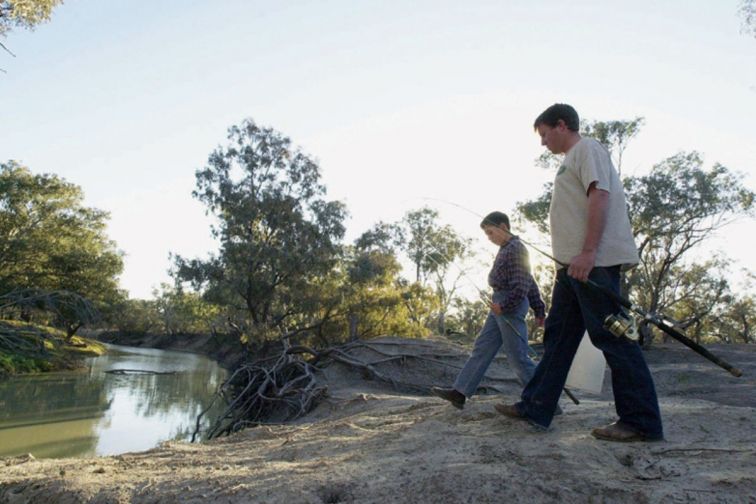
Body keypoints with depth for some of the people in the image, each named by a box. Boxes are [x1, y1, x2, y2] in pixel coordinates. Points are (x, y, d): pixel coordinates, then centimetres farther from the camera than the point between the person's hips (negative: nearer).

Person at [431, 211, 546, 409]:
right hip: (501, 305, 11)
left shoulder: (516, 249, -13)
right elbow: (531, 283, 20)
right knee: (482, 348, 9)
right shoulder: (506, 249, 16)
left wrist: (504, 305, -19)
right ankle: (459, 392, 13)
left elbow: (523, 284, -19)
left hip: (510, 306, -10)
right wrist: (539, 309, 22)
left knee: (517, 357, -4)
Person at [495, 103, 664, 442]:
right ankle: (535, 408, 16)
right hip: (574, 264, 10)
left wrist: (587, 252, -24)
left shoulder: (587, 148, -2)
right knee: (558, 336, 9)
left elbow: (600, 196, -16)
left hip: (594, 262, -10)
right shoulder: (571, 160, 26)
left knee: (611, 337, -7)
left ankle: (642, 422, 3)